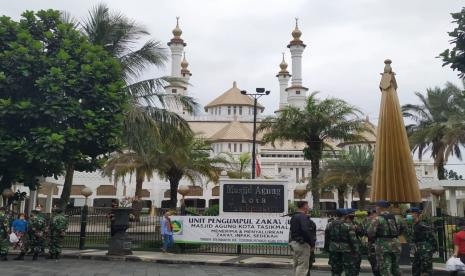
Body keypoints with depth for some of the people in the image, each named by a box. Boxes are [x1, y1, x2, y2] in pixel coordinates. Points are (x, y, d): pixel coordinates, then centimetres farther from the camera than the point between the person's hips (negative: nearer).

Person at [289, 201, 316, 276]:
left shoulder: (293, 217, 15)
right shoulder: (303, 217, -15)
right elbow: (306, 231, -25)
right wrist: (312, 244, -16)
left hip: (294, 242, 10)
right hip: (302, 244, -10)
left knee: (296, 265, 16)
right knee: (303, 266, -6)